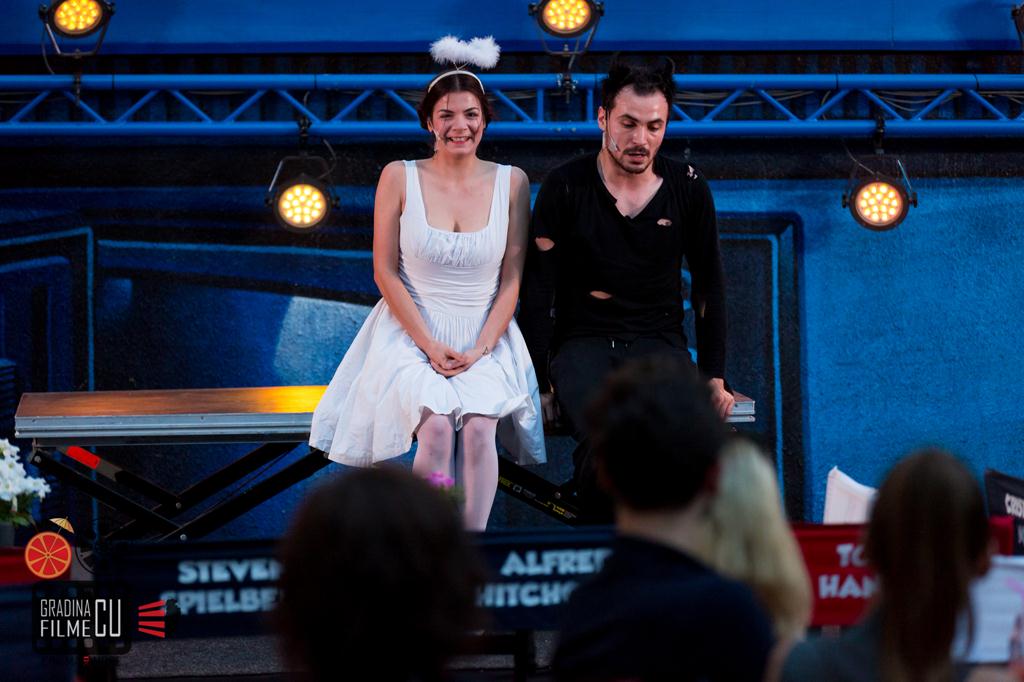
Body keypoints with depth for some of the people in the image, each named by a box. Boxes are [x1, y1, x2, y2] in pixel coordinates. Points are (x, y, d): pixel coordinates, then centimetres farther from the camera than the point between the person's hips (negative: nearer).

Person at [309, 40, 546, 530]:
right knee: (436, 428, -28)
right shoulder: (399, 178, -1)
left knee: (478, 429, -27)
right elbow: (385, 272, 0)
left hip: (485, 338, 1)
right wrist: (430, 346, -9)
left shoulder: (511, 182, 2)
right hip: (412, 333, -1)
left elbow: (512, 279, 4)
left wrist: (480, 349, -8)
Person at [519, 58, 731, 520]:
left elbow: (709, 286, 15)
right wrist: (538, 380, -5)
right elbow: (537, 289, 2)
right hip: (583, 340, -2)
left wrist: (714, 378, 9)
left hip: (659, 341, 2)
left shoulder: (688, 189, 8)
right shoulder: (566, 187, 1)